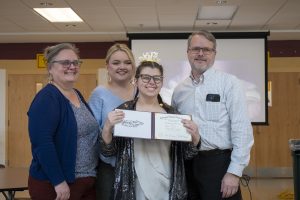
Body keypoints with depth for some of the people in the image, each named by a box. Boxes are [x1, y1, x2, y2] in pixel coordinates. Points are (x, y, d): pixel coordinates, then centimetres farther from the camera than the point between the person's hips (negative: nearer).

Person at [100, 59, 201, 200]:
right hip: (133, 188, -2)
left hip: (168, 188, 2)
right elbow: (108, 152, -4)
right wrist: (107, 128, -22)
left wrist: (195, 137, -14)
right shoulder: (124, 110, -4)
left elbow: (186, 154, 6)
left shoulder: (172, 113, 2)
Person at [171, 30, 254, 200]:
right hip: (186, 165, 5)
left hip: (219, 163, -4)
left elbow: (242, 129, -11)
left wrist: (235, 172, -15)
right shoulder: (179, 90, 9)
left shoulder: (229, 83, -5)